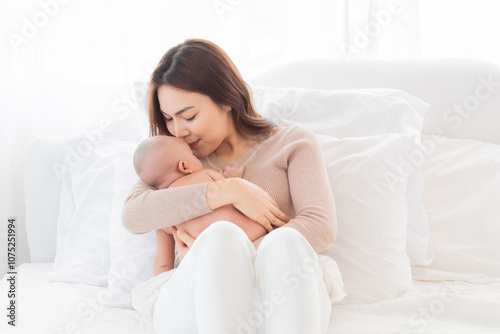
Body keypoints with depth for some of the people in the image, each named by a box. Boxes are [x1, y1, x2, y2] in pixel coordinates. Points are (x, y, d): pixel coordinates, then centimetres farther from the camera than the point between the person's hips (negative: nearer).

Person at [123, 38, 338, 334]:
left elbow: (321, 227, -1)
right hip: (192, 306, 1)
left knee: (285, 240, -36)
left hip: (284, 301, 0)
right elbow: (132, 215, 1)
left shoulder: (292, 142, 15)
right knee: (221, 235, -34)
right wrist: (227, 191, -9)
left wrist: (222, 260, -9)